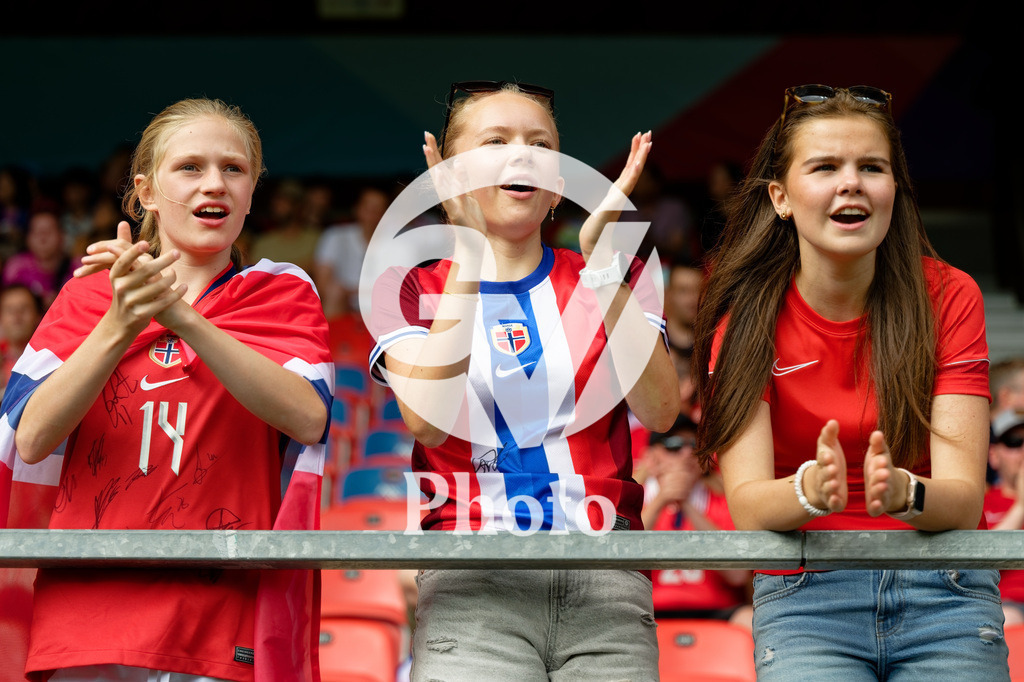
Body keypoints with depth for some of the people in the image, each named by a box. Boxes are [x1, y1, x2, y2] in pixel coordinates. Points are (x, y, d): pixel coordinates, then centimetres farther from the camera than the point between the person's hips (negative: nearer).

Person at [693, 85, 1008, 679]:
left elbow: (965, 498, -12)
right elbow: (746, 506, -13)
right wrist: (811, 491, -35)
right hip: (806, 601, -1)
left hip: (943, 594, 1)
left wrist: (903, 493, -34)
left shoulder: (948, 296, -4)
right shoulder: (746, 318, -3)